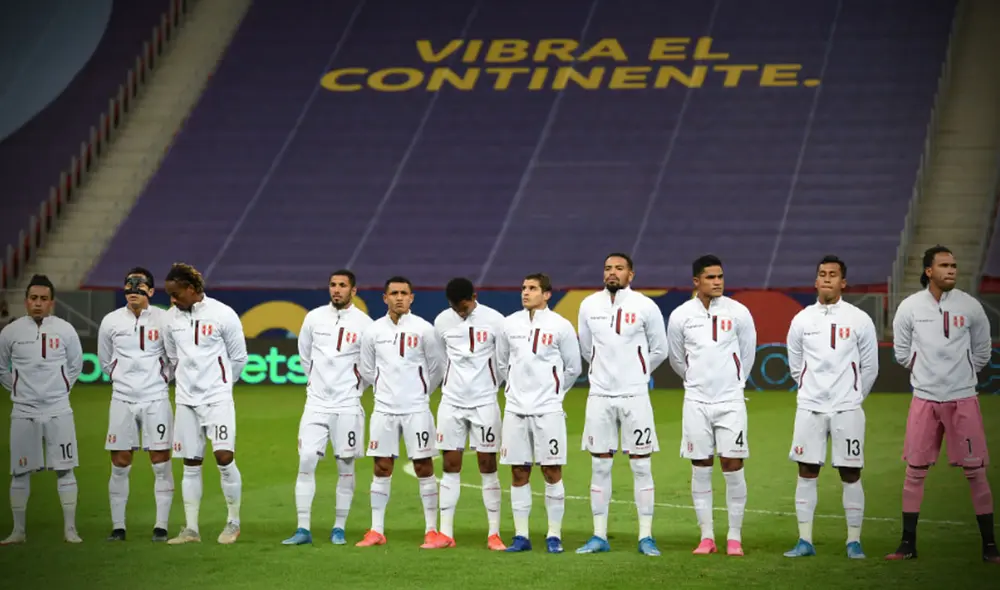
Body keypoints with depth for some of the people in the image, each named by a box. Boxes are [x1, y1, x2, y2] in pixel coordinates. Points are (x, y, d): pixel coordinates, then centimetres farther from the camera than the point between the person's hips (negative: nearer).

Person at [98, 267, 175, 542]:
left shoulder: (164, 320, -5)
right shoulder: (111, 321, 2)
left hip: (156, 399, -2)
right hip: (122, 399, 2)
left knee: (161, 463, -2)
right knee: (120, 465, 2)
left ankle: (161, 526, 4)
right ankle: (118, 526, 9)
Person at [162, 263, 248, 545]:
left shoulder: (222, 314, -9)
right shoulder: (172, 318, 4)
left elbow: (238, 357, 2)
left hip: (217, 398, -4)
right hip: (186, 400, 4)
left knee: (224, 457, -11)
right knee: (191, 464, 6)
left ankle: (233, 522, 6)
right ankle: (191, 529, 11)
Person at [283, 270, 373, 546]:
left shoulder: (363, 323, -5)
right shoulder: (314, 318, 3)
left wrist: (354, 387, 10)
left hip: (347, 405, -2)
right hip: (316, 403, 2)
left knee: (345, 466, 3)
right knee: (306, 462, -5)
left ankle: (339, 528, 13)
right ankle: (303, 529, -2)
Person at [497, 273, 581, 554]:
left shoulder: (560, 326, -4)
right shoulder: (510, 324, 6)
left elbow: (573, 368, 5)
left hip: (548, 410, -3)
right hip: (515, 409, 3)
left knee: (552, 472, -1)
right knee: (519, 473, 5)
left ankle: (554, 536, 6)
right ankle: (521, 535, 11)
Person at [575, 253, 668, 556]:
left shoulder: (645, 307, -4)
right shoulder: (589, 305, 4)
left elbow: (659, 350, 6)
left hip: (634, 395, -2)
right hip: (599, 395, 2)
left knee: (641, 466, 0)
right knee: (600, 466, 5)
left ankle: (646, 537, 4)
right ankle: (599, 536, 11)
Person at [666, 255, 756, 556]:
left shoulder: (738, 312, -2)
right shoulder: (681, 316, -1)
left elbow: (747, 353, 11)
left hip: (731, 401, -1)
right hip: (696, 401, 1)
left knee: (733, 466, -3)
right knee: (700, 468, 3)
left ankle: (735, 537, 4)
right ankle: (707, 536, 10)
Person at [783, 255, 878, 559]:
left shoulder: (859, 320, -1)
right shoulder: (802, 320, 5)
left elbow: (869, 367, 6)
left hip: (847, 409, -2)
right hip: (809, 408, 2)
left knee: (851, 474, 0)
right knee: (806, 472, 2)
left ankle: (854, 541, 7)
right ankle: (805, 541, 8)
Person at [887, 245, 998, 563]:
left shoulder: (970, 306, -1)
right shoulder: (910, 307, -1)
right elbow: (902, 352, 10)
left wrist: (961, 373, 9)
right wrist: (927, 371, 8)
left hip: (963, 399, 0)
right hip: (924, 398, 1)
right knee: (915, 471, 3)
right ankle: (908, 543, 12)